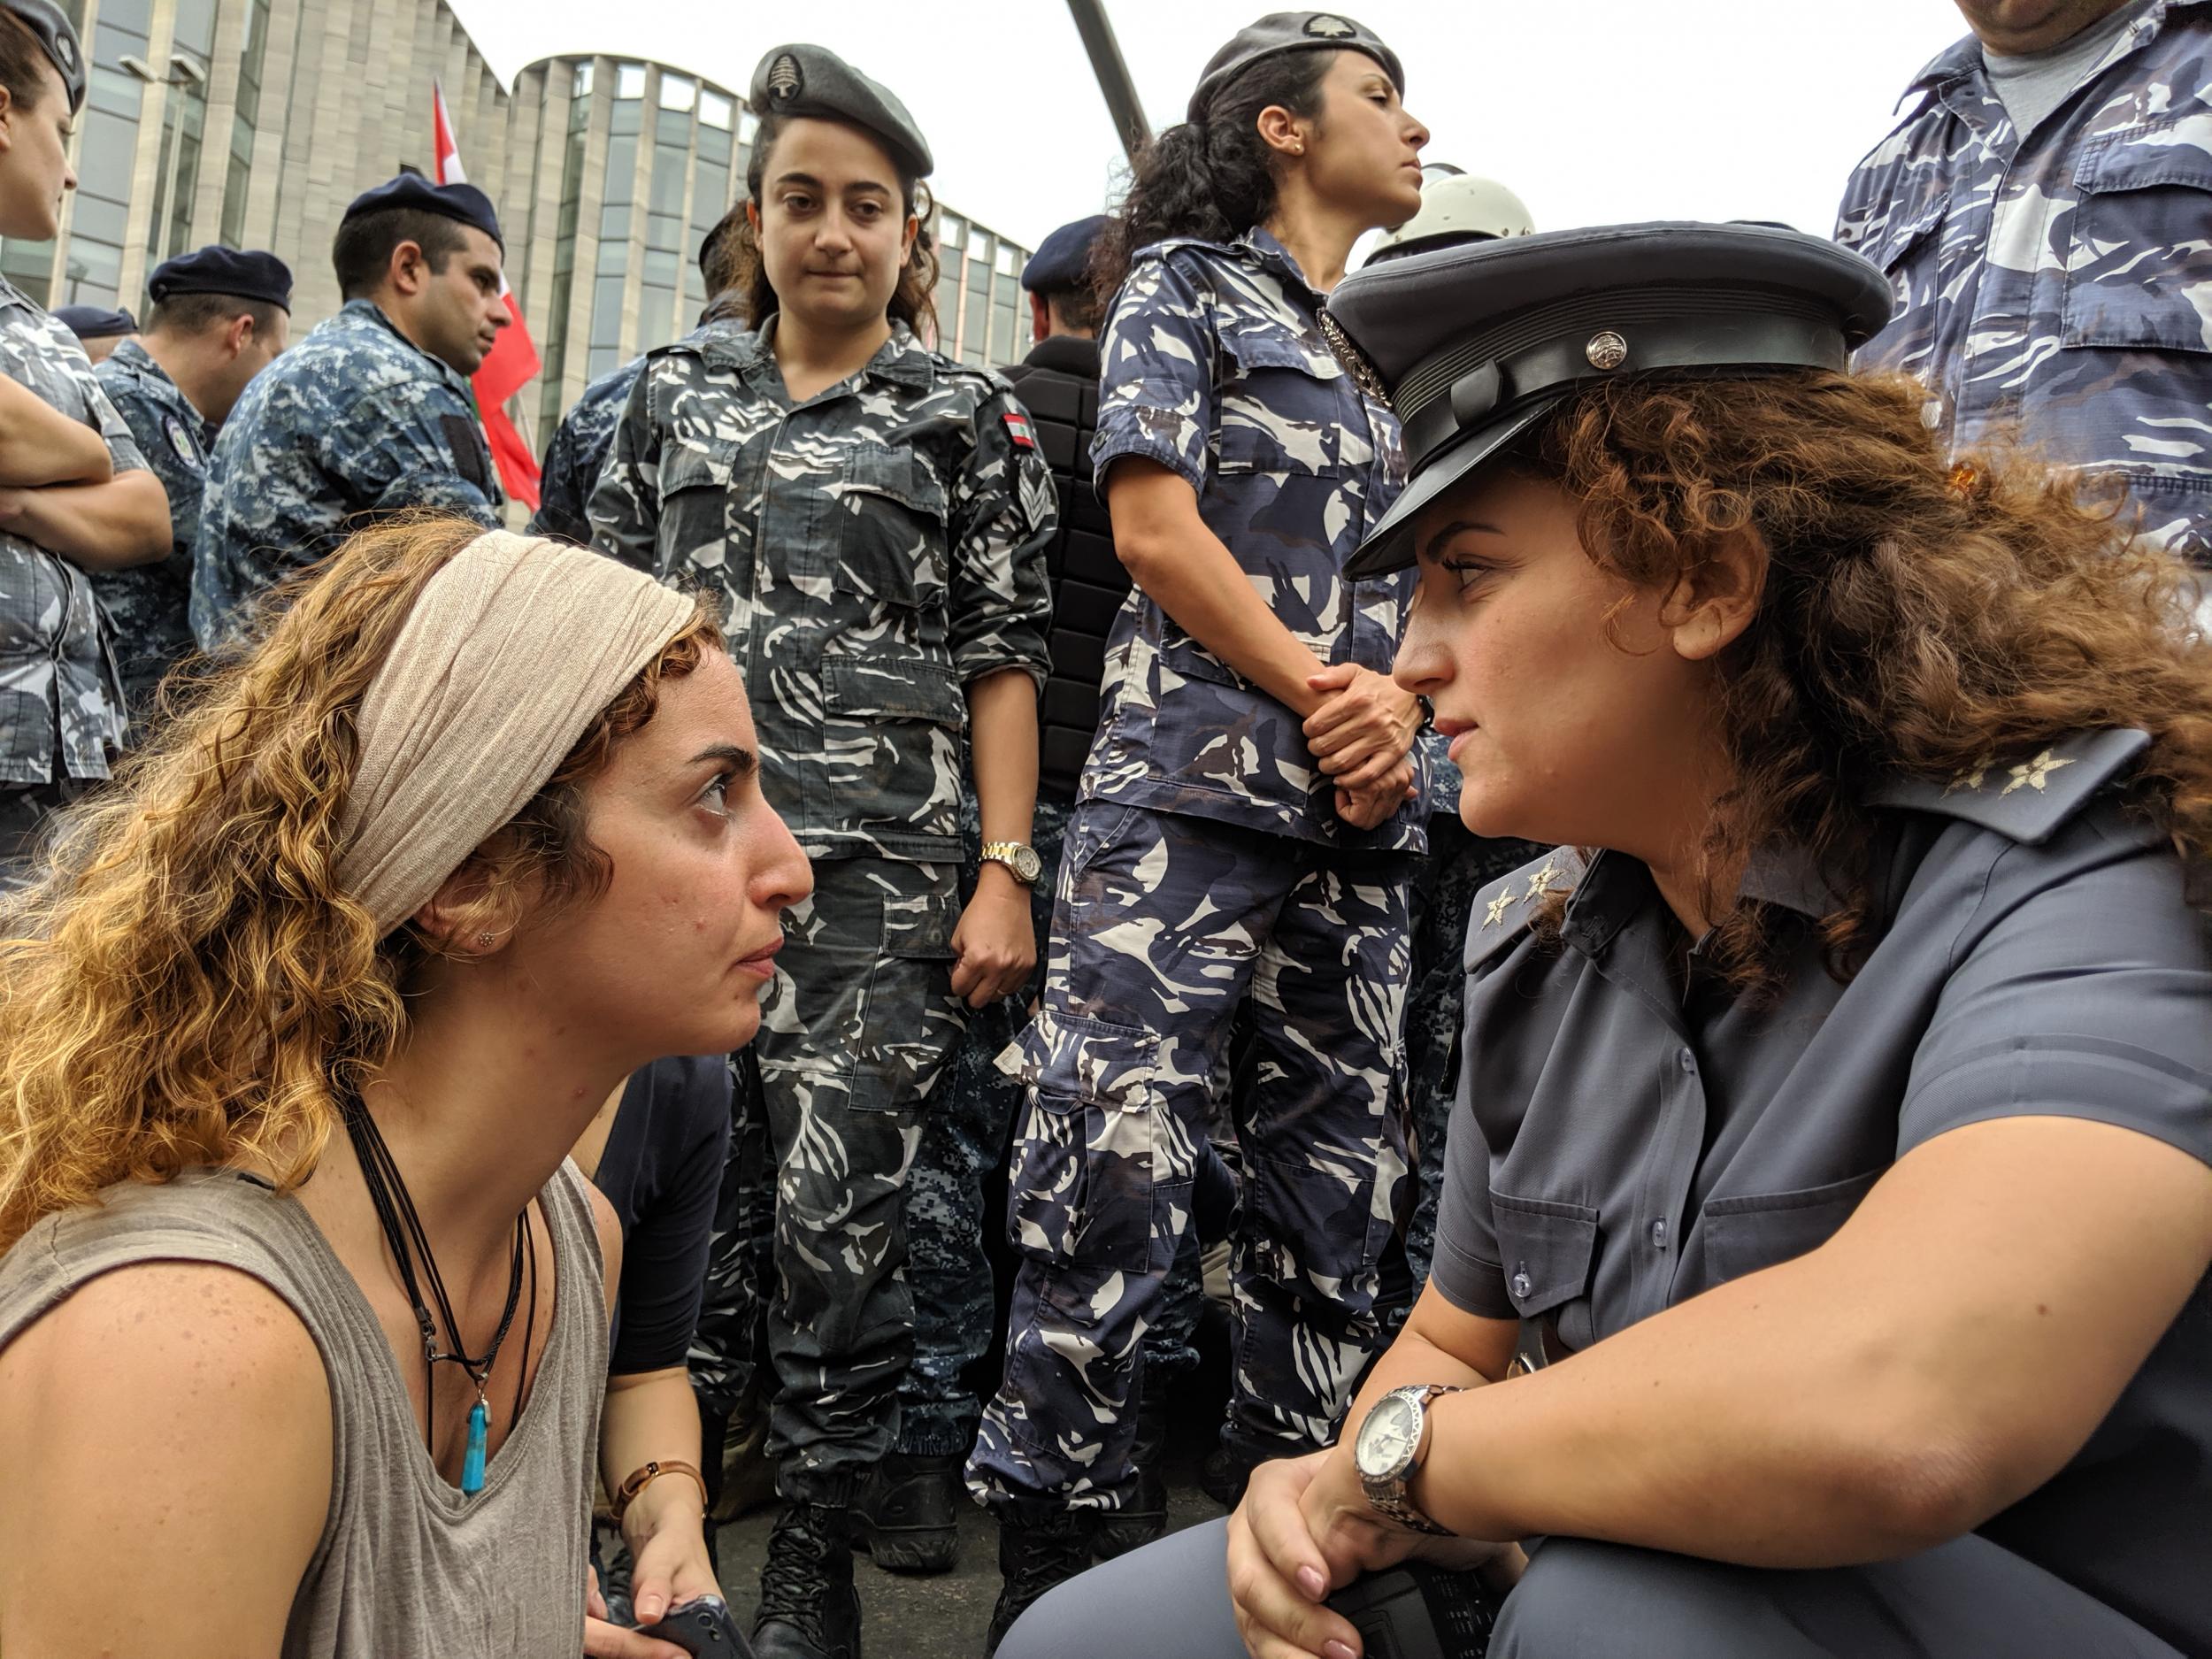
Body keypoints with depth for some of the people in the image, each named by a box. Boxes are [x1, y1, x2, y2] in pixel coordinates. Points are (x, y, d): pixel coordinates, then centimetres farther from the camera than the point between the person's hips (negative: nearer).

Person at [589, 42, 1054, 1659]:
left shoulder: (968, 415, 7)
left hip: (876, 859, -3)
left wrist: (1006, 871, -7)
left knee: (842, 1202, -3)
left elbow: (1003, 657, 2)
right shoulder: (677, 387, 15)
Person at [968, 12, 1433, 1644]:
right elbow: (1156, 528, -5)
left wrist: (1400, 700, -3)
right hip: (1190, 786, -6)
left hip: (1362, 816, 7)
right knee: (1114, 1163, -10)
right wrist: (1318, 692, -8)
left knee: (1338, 1181, 6)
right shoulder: (1185, 283, 7)